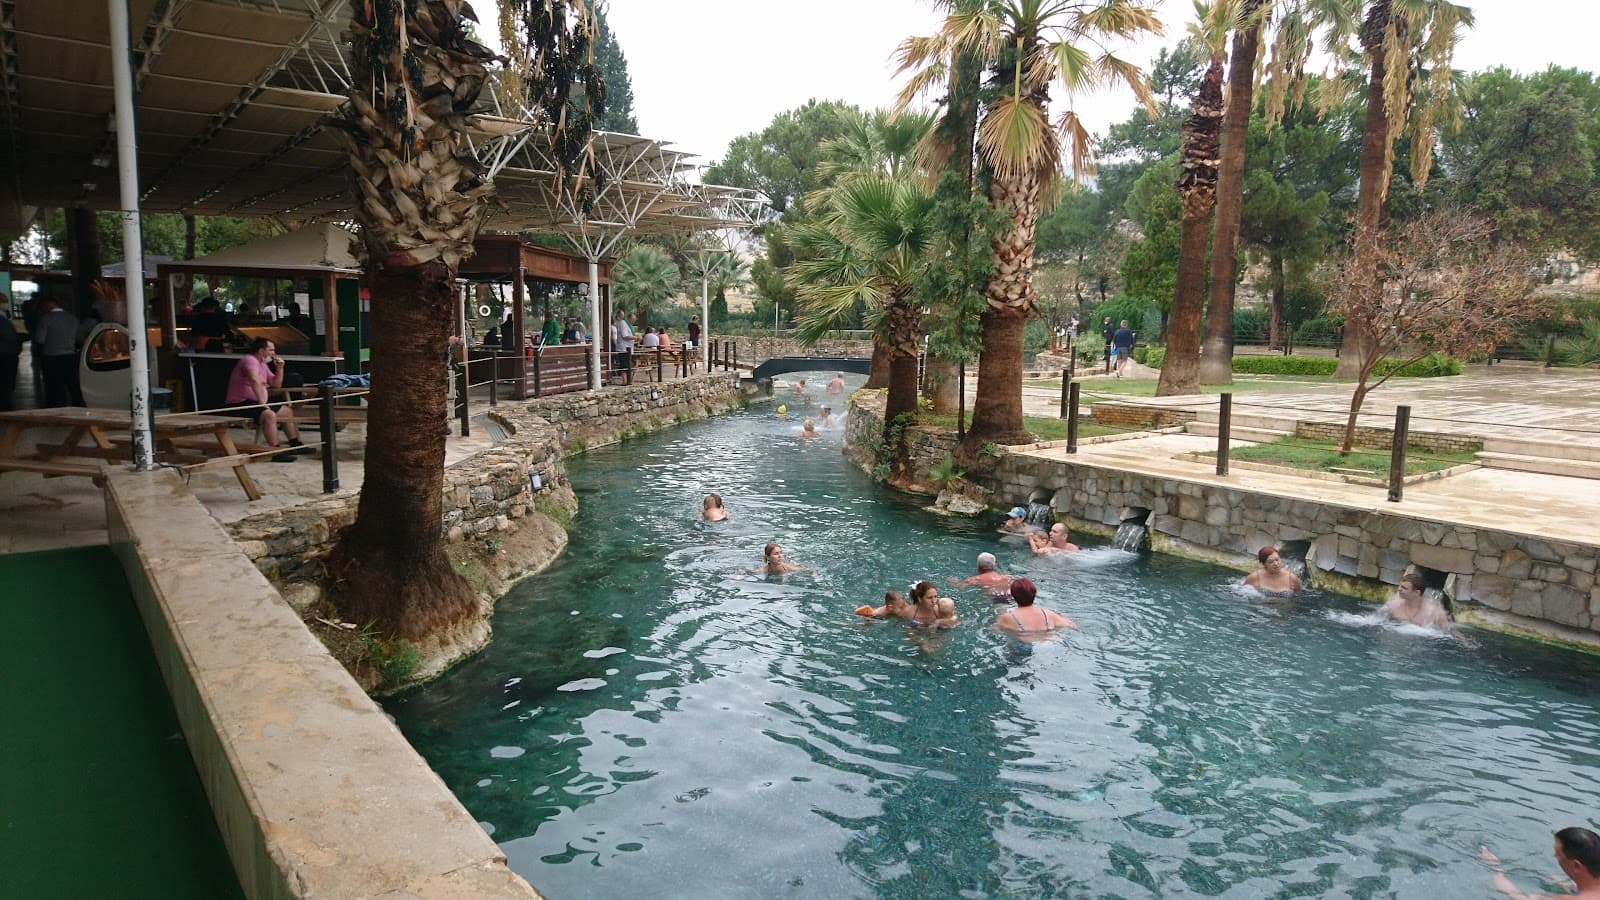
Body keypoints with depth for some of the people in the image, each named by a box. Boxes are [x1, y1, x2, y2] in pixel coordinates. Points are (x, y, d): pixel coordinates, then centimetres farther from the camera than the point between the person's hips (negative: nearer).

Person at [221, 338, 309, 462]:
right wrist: (262, 403, -37)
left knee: (287, 411, 15)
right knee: (269, 415, -34)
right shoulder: (250, 360, -16)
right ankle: (276, 453, -36)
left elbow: (276, 384, 23)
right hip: (239, 404, -11)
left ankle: (295, 445, 21)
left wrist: (279, 368, 8)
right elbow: (254, 380, -36)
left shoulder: (263, 364, 16)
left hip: (254, 403, 11)